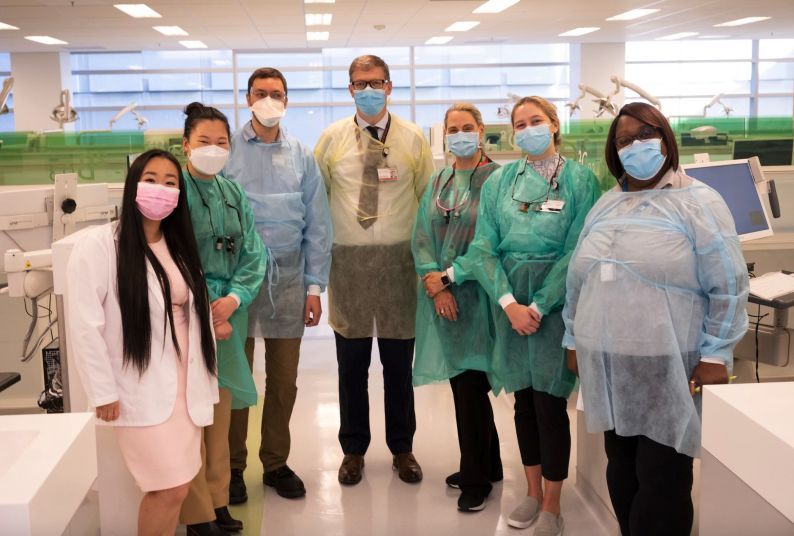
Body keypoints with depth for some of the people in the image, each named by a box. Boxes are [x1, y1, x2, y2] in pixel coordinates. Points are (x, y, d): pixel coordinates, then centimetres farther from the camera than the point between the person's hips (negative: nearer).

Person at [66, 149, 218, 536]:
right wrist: (103, 392, -13)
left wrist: (201, 381, 10)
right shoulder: (98, 244, -11)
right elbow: (85, 325, -13)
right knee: (171, 488, -6)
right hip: (141, 390, -6)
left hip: (184, 385, 6)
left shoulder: (180, 245, 12)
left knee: (168, 487, 10)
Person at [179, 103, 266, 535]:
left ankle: (218, 500, 25)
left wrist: (233, 299, -10)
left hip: (228, 314, 6)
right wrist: (205, 315, -14)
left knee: (221, 410, 13)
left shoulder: (234, 194, 9)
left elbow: (253, 255, 6)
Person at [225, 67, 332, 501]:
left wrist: (314, 286, 3)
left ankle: (276, 462, 27)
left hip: (288, 276, 3)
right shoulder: (227, 150, 0)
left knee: (284, 380, 11)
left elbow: (317, 226, 7)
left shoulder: (302, 157, 7)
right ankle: (232, 465, 22)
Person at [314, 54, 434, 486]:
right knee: (352, 364, 8)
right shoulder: (332, 138, 4)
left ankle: (402, 448, 25)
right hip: (348, 260, 0)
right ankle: (353, 449, 24)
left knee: (399, 362, 8)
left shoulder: (413, 138, 4)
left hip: (399, 259, 0)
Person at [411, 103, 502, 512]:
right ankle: (486, 466, 29)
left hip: (477, 295, -6)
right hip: (441, 296, 6)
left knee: (469, 386, -4)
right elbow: (422, 238, 6)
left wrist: (451, 277, -12)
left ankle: (475, 478, 14)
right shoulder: (437, 182, 11)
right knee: (463, 383, 13)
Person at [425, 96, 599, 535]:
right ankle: (532, 492, 27)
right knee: (523, 397, 11)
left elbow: (576, 253, -8)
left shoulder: (579, 179, -4)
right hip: (509, 297, 3)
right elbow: (485, 246, -2)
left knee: (549, 400, -1)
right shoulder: (500, 181, 5)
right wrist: (509, 302, -14)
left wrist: (538, 306, -14)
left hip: (556, 298, -3)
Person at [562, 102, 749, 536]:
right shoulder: (606, 205, 12)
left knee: (661, 480, 0)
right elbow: (577, 280, 17)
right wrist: (574, 340, 16)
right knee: (621, 469, 15)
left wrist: (714, 355, -12)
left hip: (667, 369, -5)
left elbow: (728, 288, -9)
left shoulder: (697, 202, -5)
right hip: (608, 367, 6)